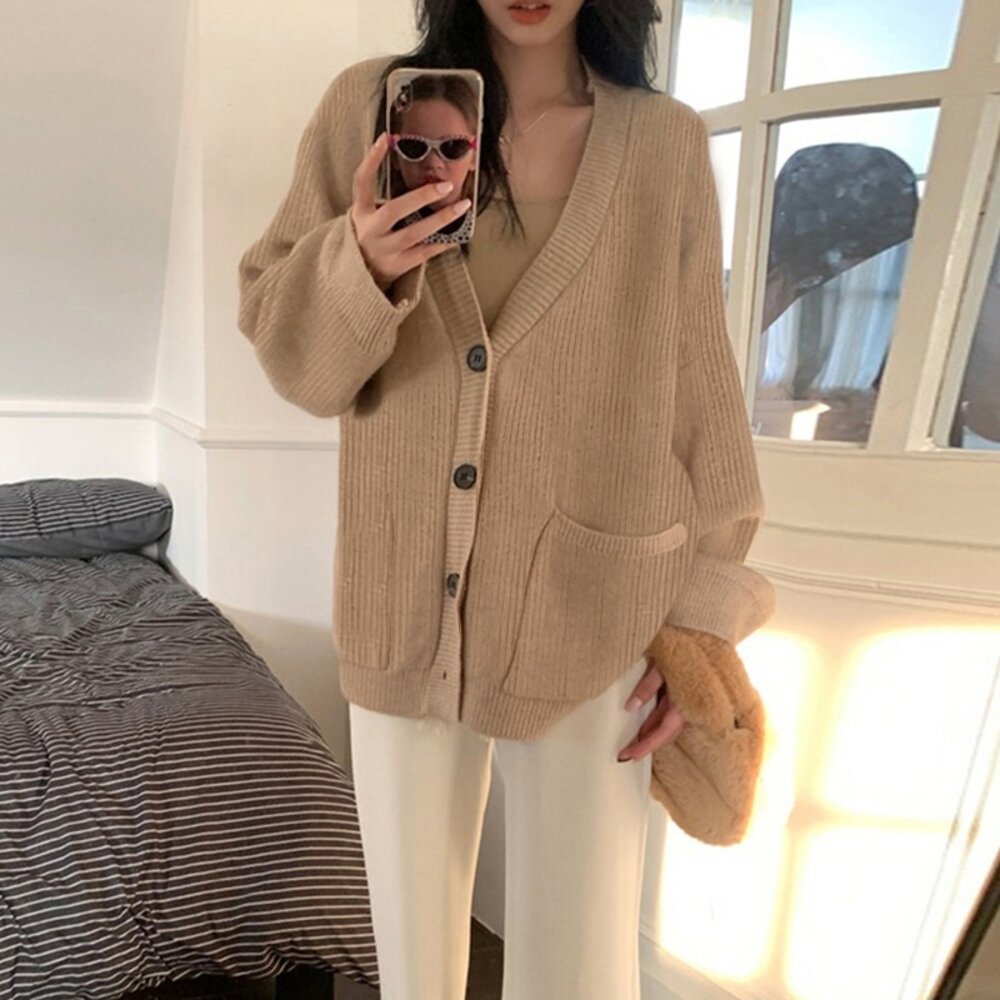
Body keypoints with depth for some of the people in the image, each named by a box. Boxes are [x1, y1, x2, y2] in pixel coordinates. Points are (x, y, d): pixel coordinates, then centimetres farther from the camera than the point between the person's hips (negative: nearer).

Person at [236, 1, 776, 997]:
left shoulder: (666, 142, 1)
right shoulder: (368, 106, 3)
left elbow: (697, 377, 3)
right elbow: (279, 330, 3)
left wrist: (705, 606, 1)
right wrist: (360, 265, -20)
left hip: (591, 611, 0)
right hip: (404, 606, 2)